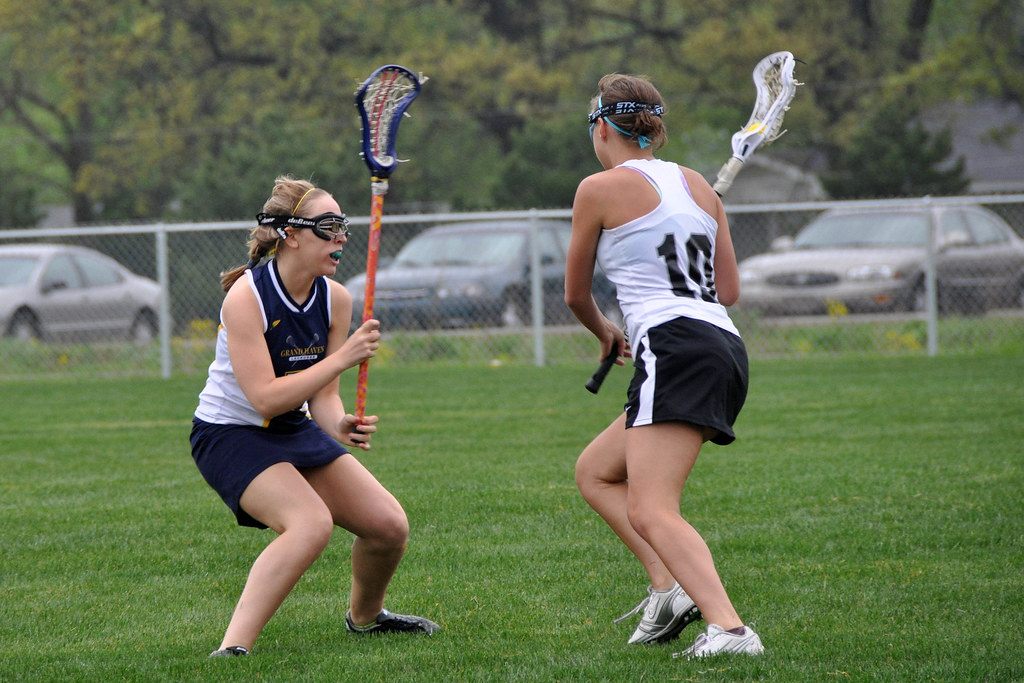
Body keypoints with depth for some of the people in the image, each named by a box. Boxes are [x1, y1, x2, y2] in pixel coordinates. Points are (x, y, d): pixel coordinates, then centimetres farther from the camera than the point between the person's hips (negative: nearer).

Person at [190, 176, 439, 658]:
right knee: (311, 524, -32)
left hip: (295, 432, 7)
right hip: (230, 435, -7)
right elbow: (265, 398, -30)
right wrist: (344, 357, -33)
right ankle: (232, 649, -33)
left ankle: (364, 616, 36)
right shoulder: (246, 296, -24)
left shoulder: (335, 299, -4)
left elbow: (322, 396, -1)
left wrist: (340, 426, -24)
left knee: (390, 526, 5)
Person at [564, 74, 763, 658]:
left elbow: (576, 294, 14)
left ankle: (729, 627, -35)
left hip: (677, 350, -8)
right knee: (595, 473, 20)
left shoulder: (600, 189, 2)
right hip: (727, 351, 8)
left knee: (651, 512, -17)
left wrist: (604, 332, 36)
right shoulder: (698, 185, 19)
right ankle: (670, 588, 3)